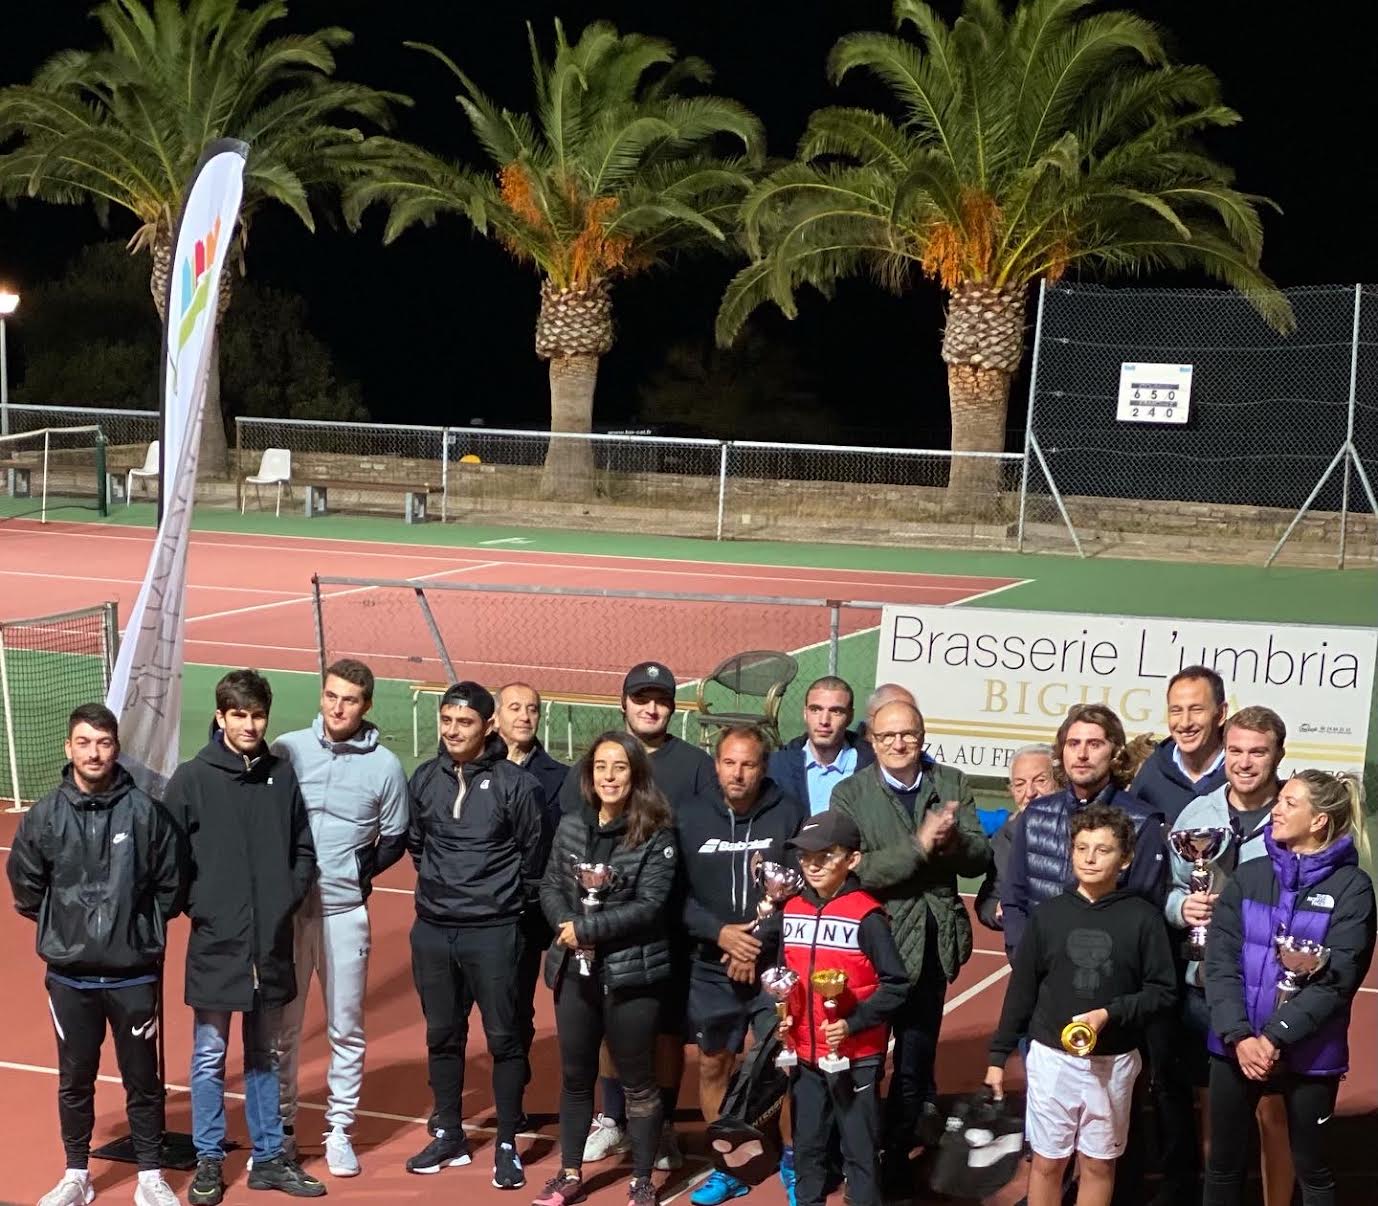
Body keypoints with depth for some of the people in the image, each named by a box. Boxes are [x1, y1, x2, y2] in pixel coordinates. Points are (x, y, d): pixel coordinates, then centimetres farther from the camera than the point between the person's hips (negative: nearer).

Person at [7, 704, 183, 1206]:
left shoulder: (146, 812, -7)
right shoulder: (44, 816, -3)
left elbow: (169, 886, 2)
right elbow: (26, 888, 6)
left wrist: (141, 926, 3)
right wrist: (63, 924, 7)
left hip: (135, 975, -1)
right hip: (69, 976, 1)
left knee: (143, 1080, 8)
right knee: (75, 1080, 13)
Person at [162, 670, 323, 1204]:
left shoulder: (282, 775, 3)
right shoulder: (192, 778, -6)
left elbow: (304, 849, 11)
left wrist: (289, 898, -1)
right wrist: (196, 906, -8)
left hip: (271, 942, 3)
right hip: (214, 941, -3)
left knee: (264, 1055, 14)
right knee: (210, 1056, 5)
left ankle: (269, 1157, 23)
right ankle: (208, 1162, 16)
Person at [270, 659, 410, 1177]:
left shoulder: (384, 766, -1)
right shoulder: (286, 750, -1)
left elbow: (394, 840, 9)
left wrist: (359, 872, -3)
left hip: (344, 912, 0)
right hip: (285, 907, 1)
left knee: (346, 1029, 6)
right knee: (280, 1026, 7)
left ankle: (339, 1131, 17)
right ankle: (281, 1128, 19)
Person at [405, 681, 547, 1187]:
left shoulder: (516, 784, -10)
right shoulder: (425, 779, 3)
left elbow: (534, 855, -2)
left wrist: (511, 901, 4)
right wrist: (440, 885, 13)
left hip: (493, 932, -4)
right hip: (432, 931, 4)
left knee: (504, 1038, 1)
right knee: (442, 1036, 14)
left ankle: (507, 1146, 11)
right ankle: (448, 1136, 27)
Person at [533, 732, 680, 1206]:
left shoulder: (656, 834, -10)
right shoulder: (571, 826, 6)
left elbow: (650, 905, -16)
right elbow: (550, 886, 6)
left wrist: (587, 928, -18)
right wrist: (568, 927, -13)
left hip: (631, 974, -5)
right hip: (575, 968, 5)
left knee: (636, 1081, 7)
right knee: (575, 1076, 15)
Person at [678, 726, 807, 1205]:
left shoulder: (788, 814, -4)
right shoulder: (691, 819, 1)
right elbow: (677, 895, -1)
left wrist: (760, 940, -14)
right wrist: (720, 932, -15)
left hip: (776, 967, -2)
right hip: (711, 970, 3)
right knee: (713, 1066, 10)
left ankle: (794, 1159, 15)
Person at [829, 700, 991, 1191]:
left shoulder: (952, 784, 2)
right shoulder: (850, 793, -7)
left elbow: (979, 857, -3)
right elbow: (856, 869, -18)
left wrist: (951, 839, -24)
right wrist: (920, 844, -26)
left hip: (929, 943, 3)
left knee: (915, 1059, 13)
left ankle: (896, 1155, 28)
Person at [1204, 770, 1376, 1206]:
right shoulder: (1249, 876, 6)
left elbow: (1337, 979, -12)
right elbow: (1220, 962, -2)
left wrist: (1275, 1038, -18)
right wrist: (1239, 1036, -15)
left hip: (1308, 1053, -3)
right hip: (1236, 1047, 4)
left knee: (1312, 1170, 11)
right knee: (1223, 1164, 12)